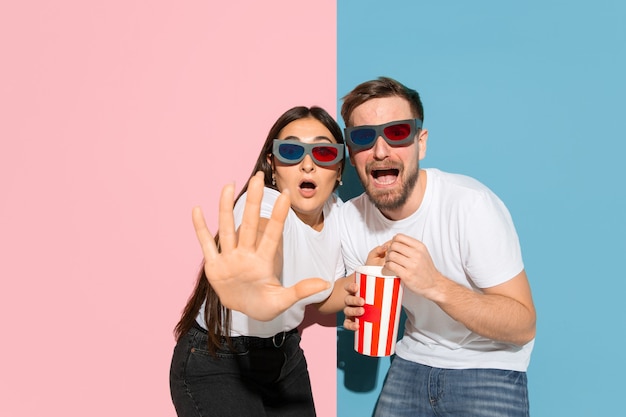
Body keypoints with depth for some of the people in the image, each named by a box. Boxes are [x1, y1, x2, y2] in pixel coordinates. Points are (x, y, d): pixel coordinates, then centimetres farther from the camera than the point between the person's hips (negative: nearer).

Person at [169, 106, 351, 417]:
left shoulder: (335, 210, -6)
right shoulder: (264, 204, -27)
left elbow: (322, 296, 5)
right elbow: (262, 244, -52)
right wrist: (253, 294, -73)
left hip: (284, 352, 6)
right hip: (217, 363, -6)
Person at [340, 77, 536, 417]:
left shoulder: (471, 205, -26)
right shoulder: (350, 218, -9)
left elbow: (523, 327, -23)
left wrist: (436, 285, -36)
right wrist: (360, 312, -18)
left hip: (488, 367, -4)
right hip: (413, 361, 4)